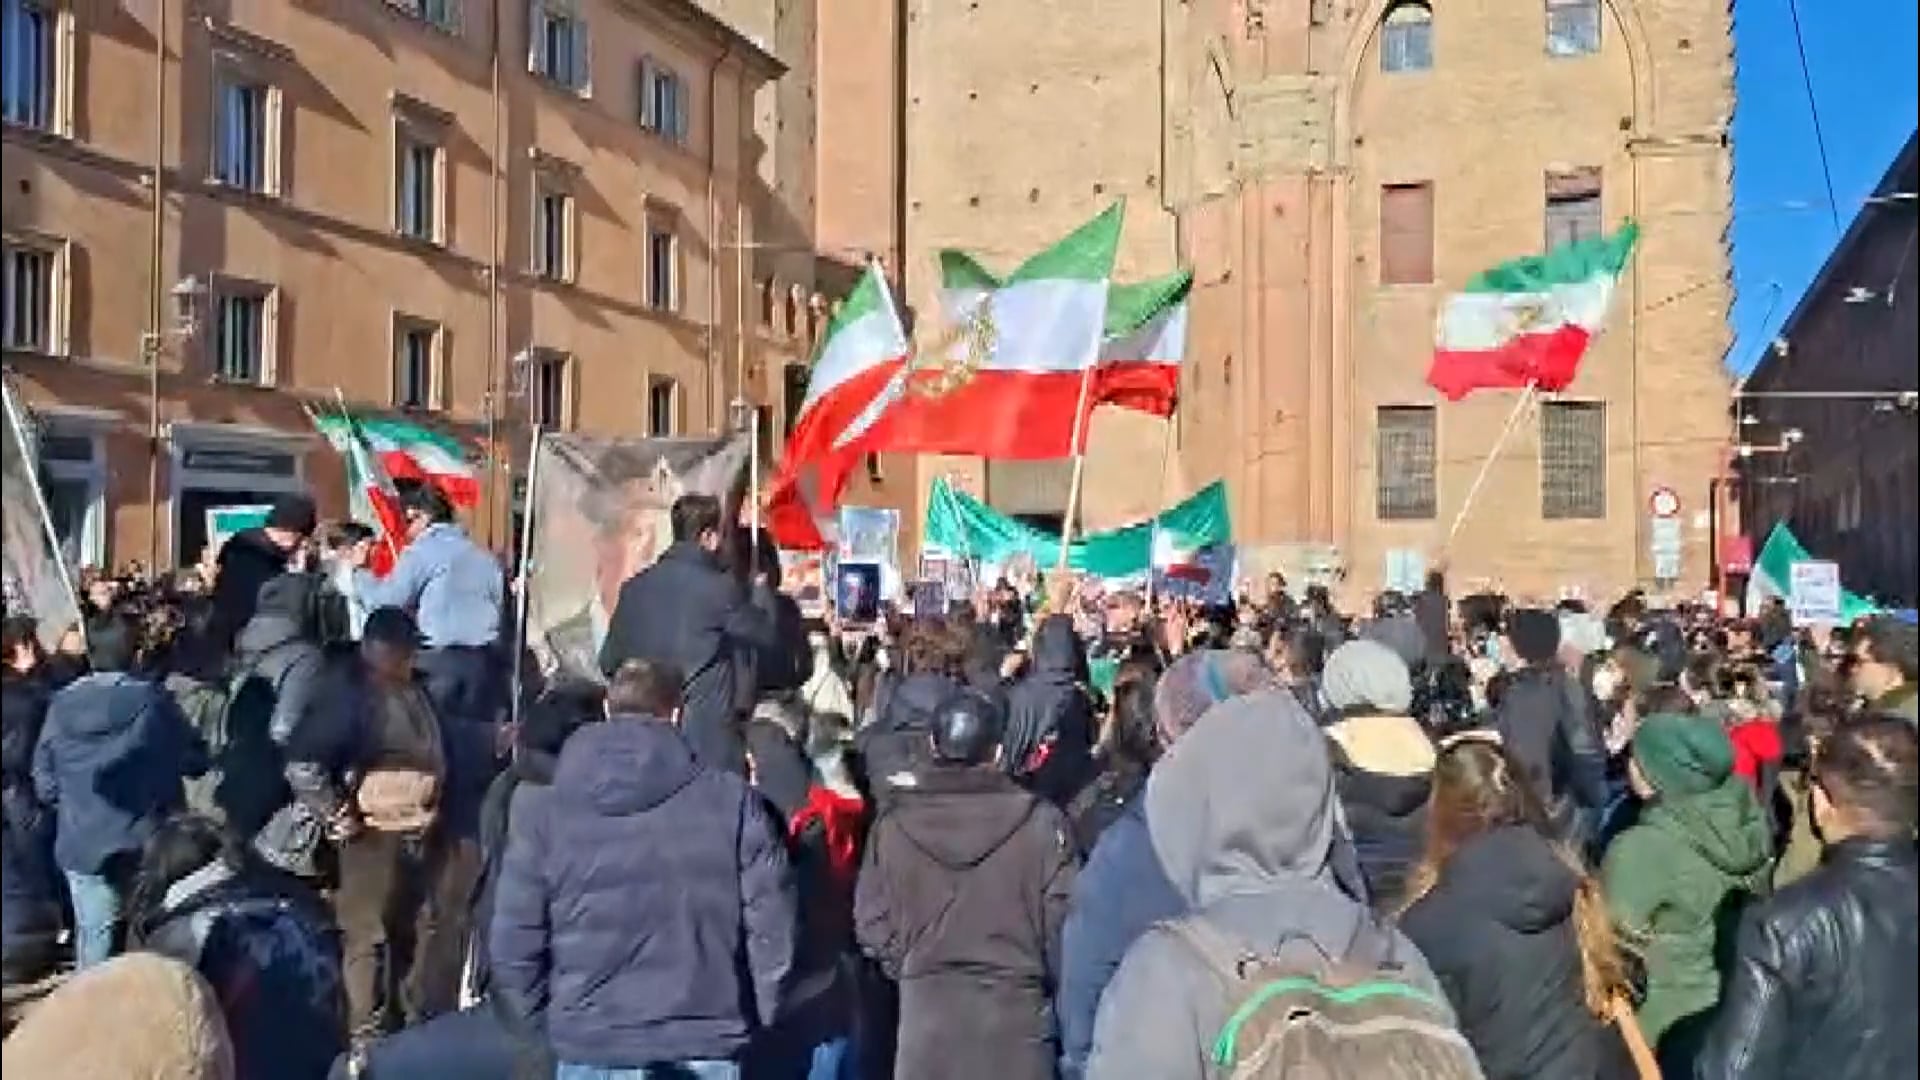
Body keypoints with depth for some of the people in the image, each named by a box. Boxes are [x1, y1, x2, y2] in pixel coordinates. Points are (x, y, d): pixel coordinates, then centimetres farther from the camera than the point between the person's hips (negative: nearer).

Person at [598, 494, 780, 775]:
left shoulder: (634, 587, 4)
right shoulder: (719, 588, -11)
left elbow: (608, 663, 11)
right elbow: (767, 633, 3)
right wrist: (761, 588, 20)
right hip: (708, 739, -5)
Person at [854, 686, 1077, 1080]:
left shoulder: (893, 824, -5)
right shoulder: (1040, 821, -12)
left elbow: (871, 921, 2)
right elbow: (1062, 919, -7)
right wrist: (1056, 983, 11)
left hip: (925, 1009, 2)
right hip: (1016, 1009, -1)